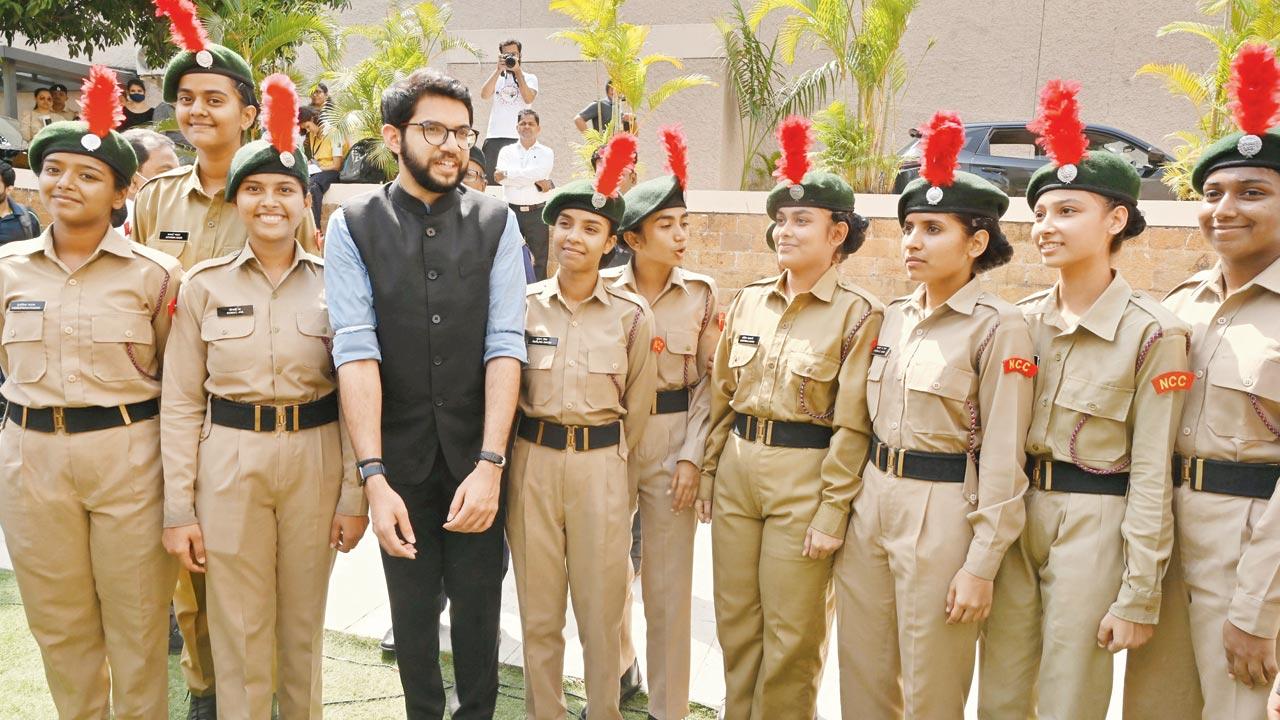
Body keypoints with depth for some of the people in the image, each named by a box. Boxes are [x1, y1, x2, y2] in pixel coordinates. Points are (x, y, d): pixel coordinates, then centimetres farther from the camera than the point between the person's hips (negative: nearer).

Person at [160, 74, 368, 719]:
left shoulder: (333, 284, 0)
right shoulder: (204, 285, -1)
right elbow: (180, 402, 0)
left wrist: (353, 495, -1)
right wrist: (178, 509, -3)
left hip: (314, 460, 1)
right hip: (229, 462, 0)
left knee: (304, 622, 15)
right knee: (238, 629, 8)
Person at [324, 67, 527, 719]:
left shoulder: (496, 223, -1)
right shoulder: (351, 227, -3)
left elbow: (505, 346, -8)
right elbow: (356, 352, -12)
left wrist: (490, 464, -17)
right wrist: (373, 475, -20)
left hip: (477, 455, 0)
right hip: (399, 453, 0)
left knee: (478, 604, 11)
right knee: (412, 607, 15)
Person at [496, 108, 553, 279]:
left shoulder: (546, 153, 6)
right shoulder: (507, 151, 9)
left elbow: (538, 173, -15)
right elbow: (501, 178, -10)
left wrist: (507, 174, -10)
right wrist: (536, 181, -14)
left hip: (537, 212, -1)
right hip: (512, 211, 1)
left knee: (539, 258, 3)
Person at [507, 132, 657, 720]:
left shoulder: (632, 315, -2)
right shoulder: (521, 304, 1)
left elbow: (637, 405, 6)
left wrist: (611, 465, 11)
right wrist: (513, 461, 7)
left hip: (602, 466, -1)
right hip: (531, 461, 1)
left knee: (601, 609, 7)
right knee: (538, 610, 10)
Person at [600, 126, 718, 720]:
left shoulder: (702, 292, -2)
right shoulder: (602, 287, -3)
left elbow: (710, 380, -1)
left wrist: (693, 454, -8)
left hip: (672, 439, -1)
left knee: (669, 581, 6)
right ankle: (616, 672, 39)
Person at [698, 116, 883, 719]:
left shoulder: (858, 313, -9)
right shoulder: (748, 301, 7)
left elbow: (852, 424, -11)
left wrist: (832, 513, -12)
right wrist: (708, 473, 10)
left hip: (804, 475, -5)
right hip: (736, 467, 5)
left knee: (792, 635, 8)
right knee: (735, 620, 16)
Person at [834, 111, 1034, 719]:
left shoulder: (998, 326, -12)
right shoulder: (893, 316, 7)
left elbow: (1002, 458, -14)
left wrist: (980, 566, -15)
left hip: (941, 511, -6)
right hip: (872, 499, 6)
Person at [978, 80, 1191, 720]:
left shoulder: (1152, 333, -11)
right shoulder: (1021, 321, 3)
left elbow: (1151, 477, -11)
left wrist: (1138, 598, -10)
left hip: (1092, 527, -4)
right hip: (1012, 516, 5)